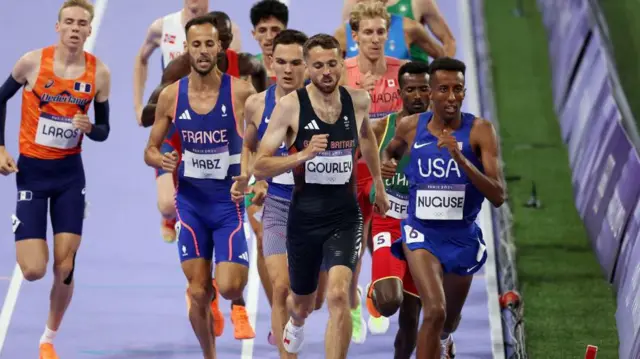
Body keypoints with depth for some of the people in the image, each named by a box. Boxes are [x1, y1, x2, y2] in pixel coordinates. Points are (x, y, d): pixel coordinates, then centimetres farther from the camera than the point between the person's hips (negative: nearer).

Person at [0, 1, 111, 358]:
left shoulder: (99, 72, -5)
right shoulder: (33, 61, -10)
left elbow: (104, 130, 5)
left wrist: (90, 128, -18)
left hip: (70, 173, 2)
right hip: (32, 170, -2)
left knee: (65, 269, -2)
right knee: (33, 270, -10)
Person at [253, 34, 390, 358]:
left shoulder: (358, 101, -2)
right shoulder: (290, 105, -13)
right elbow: (260, 167, -14)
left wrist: (378, 183, 30)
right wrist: (303, 155, -28)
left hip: (345, 216, 0)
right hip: (304, 217, 0)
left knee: (338, 295, -22)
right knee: (302, 300, 20)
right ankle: (297, 322, 60)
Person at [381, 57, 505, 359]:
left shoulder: (480, 130, -14)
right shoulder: (410, 126, -7)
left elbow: (498, 197, -21)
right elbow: (391, 150, 19)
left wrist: (461, 158, -32)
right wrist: (386, 163, -4)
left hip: (463, 236, 1)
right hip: (421, 232, -1)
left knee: (449, 320, 23)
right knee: (435, 311, -26)